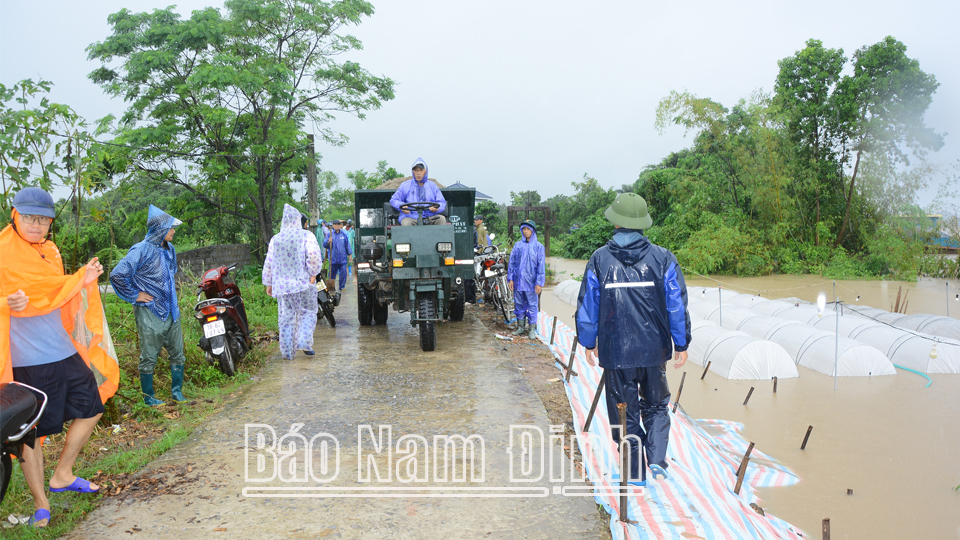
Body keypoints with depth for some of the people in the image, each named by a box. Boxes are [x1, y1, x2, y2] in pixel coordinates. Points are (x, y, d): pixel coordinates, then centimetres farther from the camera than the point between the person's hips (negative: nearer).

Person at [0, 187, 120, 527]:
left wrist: (83, 279, 10)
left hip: (65, 352, 8)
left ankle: (62, 475, 32)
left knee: (92, 408, 15)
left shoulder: (50, 251, 12)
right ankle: (40, 504, 18)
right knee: (31, 432, 2)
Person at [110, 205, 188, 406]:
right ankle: (148, 397, 15)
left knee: (178, 353, 11)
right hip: (150, 312, -7)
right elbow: (117, 275, -19)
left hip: (171, 311, 7)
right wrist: (134, 295, -13)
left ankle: (177, 392, 23)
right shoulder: (141, 250, -14)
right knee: (149, 357, 3)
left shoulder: (170, 249, 11)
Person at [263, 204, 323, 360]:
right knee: (307, 313, 10)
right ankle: (303, 342, -7)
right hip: (303, 283, -3)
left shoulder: (275, 239, 9)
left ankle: (287, 351, 9)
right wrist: (313, 274, -7)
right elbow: (314, 255, -18)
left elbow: (268, 263, 11)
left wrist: (268, 284, 19)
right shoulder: (306, 235, -2)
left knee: (286, 318, 8)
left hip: (281, 284, 3)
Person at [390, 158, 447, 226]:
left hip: (430, 217, 2)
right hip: (410, 216, -2)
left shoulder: (432, 186, 17)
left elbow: (442, 202, 14)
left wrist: (436, 208, -12)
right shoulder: (405, 186, 13)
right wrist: (402, 206, -9)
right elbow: (394, 200, 14)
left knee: (441, 219, -26)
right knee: (406, 223, -35)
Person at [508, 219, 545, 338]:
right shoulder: (518, 245, 8)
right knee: (519, 304, 11)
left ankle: (532, 328, 11)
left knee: (532, 305, 1)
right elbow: (512, 262, 8)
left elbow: (541, 265, -4)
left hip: (531, 282, -3)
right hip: (518, 281, 3)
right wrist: (510, 278, 2)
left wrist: (539, 283, -10)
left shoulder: (538, 246, -1)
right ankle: (520, 327, 23)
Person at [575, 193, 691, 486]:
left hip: (615, 351, -1)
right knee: (656, 406, 20)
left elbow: (587, 305, 0)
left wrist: (588, 342, 13)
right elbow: (677, 305, -1)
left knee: (625, 410, 12)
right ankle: (657, 461, 8)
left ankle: (635, 472, 19)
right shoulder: (662, 258, -4)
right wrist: (681, 344, 9)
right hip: (654, 349, 1)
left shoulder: (599, 259, -5)